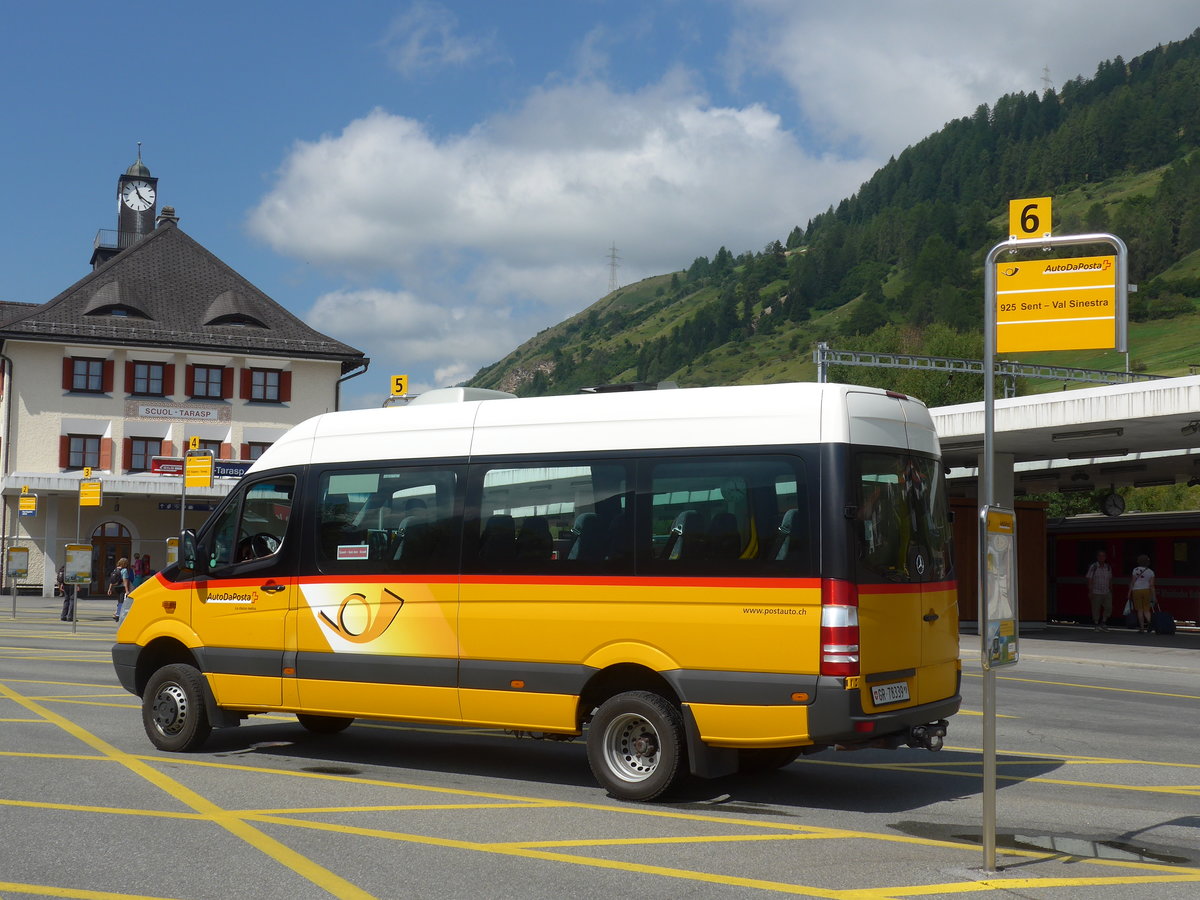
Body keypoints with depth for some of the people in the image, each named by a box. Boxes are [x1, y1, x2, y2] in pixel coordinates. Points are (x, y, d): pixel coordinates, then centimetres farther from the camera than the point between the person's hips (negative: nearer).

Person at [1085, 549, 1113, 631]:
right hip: (1096, 593, -4)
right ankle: (1096, 625, 13)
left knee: (1108, 608, -4)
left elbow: (1110, 580, 15)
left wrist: (1111, 591, 13)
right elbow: (1089, 580, -6)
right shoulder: (1093, 567, -5)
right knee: (1096, 609, 1)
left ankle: (1103, 623, 14)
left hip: (1106, 593, 4)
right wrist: (1090, 592, -10)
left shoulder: (1108, 567, 9)